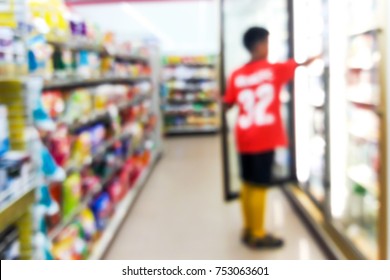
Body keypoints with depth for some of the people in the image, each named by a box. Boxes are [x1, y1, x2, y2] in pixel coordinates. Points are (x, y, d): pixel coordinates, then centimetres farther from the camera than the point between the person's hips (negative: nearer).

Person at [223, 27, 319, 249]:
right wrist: (316, 55, 29)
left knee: (248, 184, 14)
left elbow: (228, 104, 7)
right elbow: (303, 64, 9)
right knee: (260, 186, 1)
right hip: (264, 138, -5)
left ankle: (248, 230, 25)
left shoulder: (237, 75, 2)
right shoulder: (275, 70, -7)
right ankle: (258, 235, 9)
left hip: (244, 138, 5)